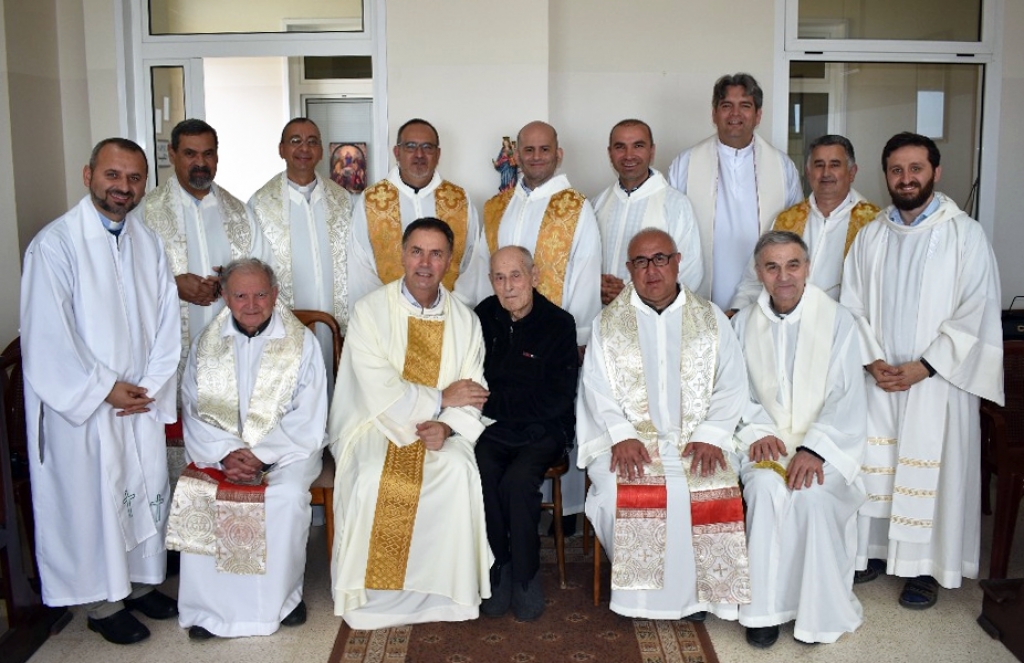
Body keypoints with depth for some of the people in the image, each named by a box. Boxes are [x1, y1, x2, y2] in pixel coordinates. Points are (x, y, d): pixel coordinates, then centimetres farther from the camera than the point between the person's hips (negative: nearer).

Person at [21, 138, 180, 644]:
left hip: (142, 404, 6)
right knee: (91, 499, 6)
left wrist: (151, 386, -6)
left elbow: (166, 323, 5)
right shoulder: (55, 244, -13)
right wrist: (104, 389, -15)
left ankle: (140, 581, 33)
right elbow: (48, 337, -16)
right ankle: (102, 602, 23)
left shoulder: (148, 243, 5)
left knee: (145, 491, 14)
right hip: (81, 406, -5)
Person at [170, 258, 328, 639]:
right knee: (192, 495, -25)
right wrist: (226, 452, -16)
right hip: (221, 447, 2)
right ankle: (206, 605, -12)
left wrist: (260, 454, -18)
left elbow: (307, 421, -7)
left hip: (286, 448, -2)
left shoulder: (302, 343, -2)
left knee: (288, 495, -31)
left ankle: (284, 594, -10)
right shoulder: (206, 345, 7)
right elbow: (194, 414, 2)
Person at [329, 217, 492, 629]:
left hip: (439, 428, 2)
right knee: (375, 478, -31)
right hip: (376, 425, -2)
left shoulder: (464, 320, 6)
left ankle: (446, 589, -12)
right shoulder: (370, 310, -5)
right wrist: (441, 398, -9)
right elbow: (381, 394, -14)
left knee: (459, 472, -28)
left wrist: (446, 426, -19)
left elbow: (471, 398, 1)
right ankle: (377, 594, -11)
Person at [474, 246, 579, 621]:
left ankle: (526, 576, -7)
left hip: (542, 430, -2)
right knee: (481, 475, -27)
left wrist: (497, 396, -10)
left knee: (517, 481, -29)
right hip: (492, 428, 2)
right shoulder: (483, 318, 4)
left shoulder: (559, 324, -4)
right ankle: (497, 571, -8)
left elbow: (558, 400, -8)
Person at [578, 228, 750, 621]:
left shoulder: (711, 319, 11)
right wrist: (621, 436, -15)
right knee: (618, 492, -28)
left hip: (695, 439, 1)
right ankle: (641, 588, -5)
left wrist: (709, 436, -12)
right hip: (629, 438, 0)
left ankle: (695, 590, -4)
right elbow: (597, 388, 2)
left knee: (716, 490, -26)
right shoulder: (608, 323, 10)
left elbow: (732, 386, 4)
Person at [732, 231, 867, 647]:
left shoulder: (837, 320, -3)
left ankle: (819, 608, -11)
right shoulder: (744, 323, 7)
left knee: (812, 493, -31)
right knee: (766, 487, -29)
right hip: (766, 439, 2)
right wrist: (757, 433, -12)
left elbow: (847, 399, -8)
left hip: (825, 442, -2)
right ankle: (765, 606, -16)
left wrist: (814, 449, -21)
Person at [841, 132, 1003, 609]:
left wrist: (922, 367, -15)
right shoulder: (870, 236, 7)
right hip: (878, 379, 3)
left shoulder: (965, 235, -5)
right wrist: (871, 360, -8)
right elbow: (852, 306, 6)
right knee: (873, 464, 8)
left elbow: (975, 314, -9)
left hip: (936, 381, -3)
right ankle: (873, 548, 24)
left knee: (932, 471, 1)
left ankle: (925, 565, 15)